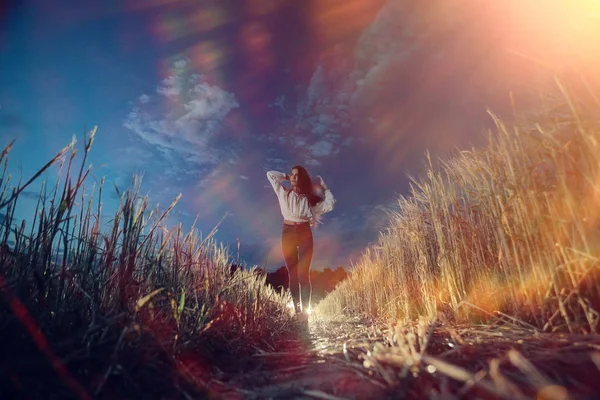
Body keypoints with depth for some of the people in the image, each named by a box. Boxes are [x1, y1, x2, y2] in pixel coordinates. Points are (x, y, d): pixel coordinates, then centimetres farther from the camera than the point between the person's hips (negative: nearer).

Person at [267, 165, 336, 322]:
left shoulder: (308, 197, 10)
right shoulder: (284, 193, 12)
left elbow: (330, 204, 9)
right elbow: (270, 174, 16)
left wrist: (324, 187, 16)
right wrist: (286, 176, 19)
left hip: (304, 233, -1)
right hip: (288, 232, 1)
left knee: (303, 273, -7)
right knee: (293, 274, 1)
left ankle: (305, 311, -7)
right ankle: (297, 310, 4)